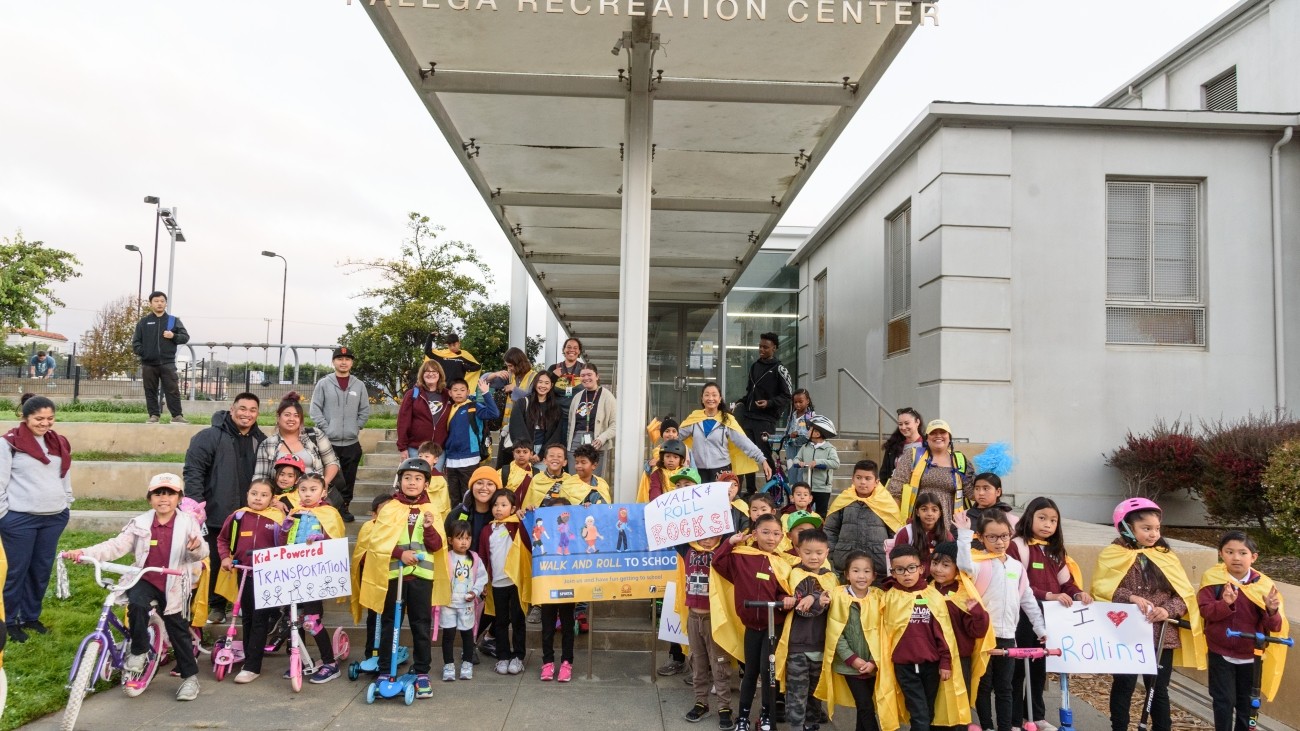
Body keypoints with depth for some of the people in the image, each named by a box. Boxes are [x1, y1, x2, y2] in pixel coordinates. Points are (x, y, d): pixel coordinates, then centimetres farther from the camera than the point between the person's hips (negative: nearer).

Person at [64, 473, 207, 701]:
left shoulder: (188, 523, -6)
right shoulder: (140, 523, 1)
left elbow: (201, 554, -13)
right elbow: (117, 545, -6)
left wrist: (197, 547, -38)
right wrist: (85, 553, -21)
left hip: (174, 586, -2)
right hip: (145, 580, 2)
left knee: (178, 629, 3)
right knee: (136, 605, -30)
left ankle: (190, 676, 19)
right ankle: (138, 651, -7)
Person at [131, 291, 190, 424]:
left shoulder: (174, 320, 8)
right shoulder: (143, 322, 10)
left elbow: (185, 337, 6)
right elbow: (136, 341, 10)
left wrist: (173, 336, -12)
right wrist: (141, 352, -5)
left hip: (167, 363, -1)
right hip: (148, 364, 2)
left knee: (172, 390, -5)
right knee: (150, 391, 5)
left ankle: (177, 415, -3)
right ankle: (154, 415, 11)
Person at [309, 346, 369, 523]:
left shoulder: (359, 385, 6)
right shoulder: (323, 383, 0)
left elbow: (365, 410, 11)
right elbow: (315, 409, -1)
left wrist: (357, 427, 2)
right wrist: (325, 429, -8)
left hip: (352, 442, 2)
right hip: (328, 442, -2)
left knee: (348, 479, 9)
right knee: (332, 479, -1)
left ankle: (344, 508, 21)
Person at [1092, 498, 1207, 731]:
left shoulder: (1167, 557, 5)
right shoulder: (1113, 556, -3)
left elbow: (1185, 595, 2)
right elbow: (1101, 589, -10)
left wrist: (1168, 610, -16)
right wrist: (1130, 597, -24)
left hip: (1161, 636, 2)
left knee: (1159, 690, 12)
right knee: (1123, 688, 9)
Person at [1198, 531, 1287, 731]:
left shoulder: (1264, 585, -8)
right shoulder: (1213, 578, -11)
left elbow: (1274, 626, -8)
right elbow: (1204, 610, -16)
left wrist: (1271, 611, -29)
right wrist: (1225, 604, -34)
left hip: (1251, 656, 2)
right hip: (1221, 653, -2)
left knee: (1247, 704, 16)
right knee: (1224, 701, 1)